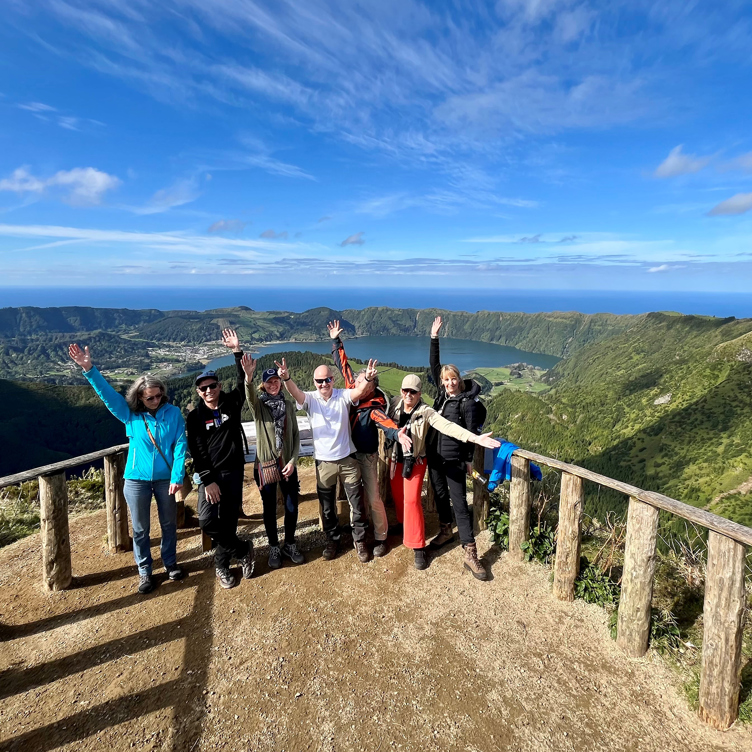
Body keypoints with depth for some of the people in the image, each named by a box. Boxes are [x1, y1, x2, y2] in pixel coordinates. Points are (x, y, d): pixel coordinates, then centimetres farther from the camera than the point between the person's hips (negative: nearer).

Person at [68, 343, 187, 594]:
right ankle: (144, 572, 30)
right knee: (140, 528, 12)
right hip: (137, 479, 1)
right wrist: (88, 369, -26)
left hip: (165, 478, 0)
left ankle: (170, 563, 36)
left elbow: (180, 445, -10)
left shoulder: (173, 413, -8)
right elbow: (107, 393, -13)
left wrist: (177, 476, -15)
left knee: (169, 523, 15)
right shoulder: (129, 414, -5)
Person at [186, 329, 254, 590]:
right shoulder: (195, 417, -2)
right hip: (209, 475, 0)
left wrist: (237, 351, -15)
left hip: (234, 472, 1)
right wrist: (208, 480, -13)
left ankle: (221, 565, 26)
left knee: (228, 521, 5)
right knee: (207, 521, -13)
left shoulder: (231, 403, 2)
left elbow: (244, 382, -9)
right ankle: (243, 550, 9)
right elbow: (197, 452, -6)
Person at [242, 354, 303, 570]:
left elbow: (296, 434, 3)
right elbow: (250, 396, -30)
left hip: (288, 464, 2)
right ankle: (274, 548, 30)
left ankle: (290, 545, 32)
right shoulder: (258, 404, -5)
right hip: (266, 464, -2)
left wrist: (293, 461, -8)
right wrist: (248, 378, -51)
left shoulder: (288, 404, 3)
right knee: (270, 509, 11)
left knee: (292, 507, 10)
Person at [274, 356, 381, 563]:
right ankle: (333, 540, 38)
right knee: (327, 507, 16)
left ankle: (359, 540, 32)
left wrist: (368, 379, -52)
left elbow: (360, 391, -28)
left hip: (348, 459, -1)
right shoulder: (310, 399, -6)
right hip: (324, 462, 1)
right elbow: (295, 391, -26)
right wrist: (286, 378, -50)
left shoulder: (343, 396, -8)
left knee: (357, 503, 11)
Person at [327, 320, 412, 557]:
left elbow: (384, 421, -42)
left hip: (366, 456, -5)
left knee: (373, 498, 1)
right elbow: (343, 365, 1)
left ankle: (380, 538, 16)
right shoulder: (351, 393, -7)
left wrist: (397, 433, -64)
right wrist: (336, 340, 6)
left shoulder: (375, 406, -21)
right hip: (348, 452, 5)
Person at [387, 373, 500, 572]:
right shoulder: (394, 404, -8)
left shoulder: (425, 412, -20)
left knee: (411, 500, -9)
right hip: (396, 459, 4)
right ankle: (404, 525, 46)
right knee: (397, 496, 16)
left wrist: (475, 437, -42)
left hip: (415, 461, -4)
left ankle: (418, 547, 3)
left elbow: (448, 426, -31)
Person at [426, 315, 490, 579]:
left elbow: (471, 433, -9)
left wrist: (469, 459, -6)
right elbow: (434, 365, 5)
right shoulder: (443, 392, 3)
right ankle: (445, 531, 42)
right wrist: (434, 338, -1)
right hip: (434, 454, 6)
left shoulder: (467, 402, -13)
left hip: (454, 458, -6)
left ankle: (470, 554, 3)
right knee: (439, 494, 20)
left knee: (460, 503, -4)